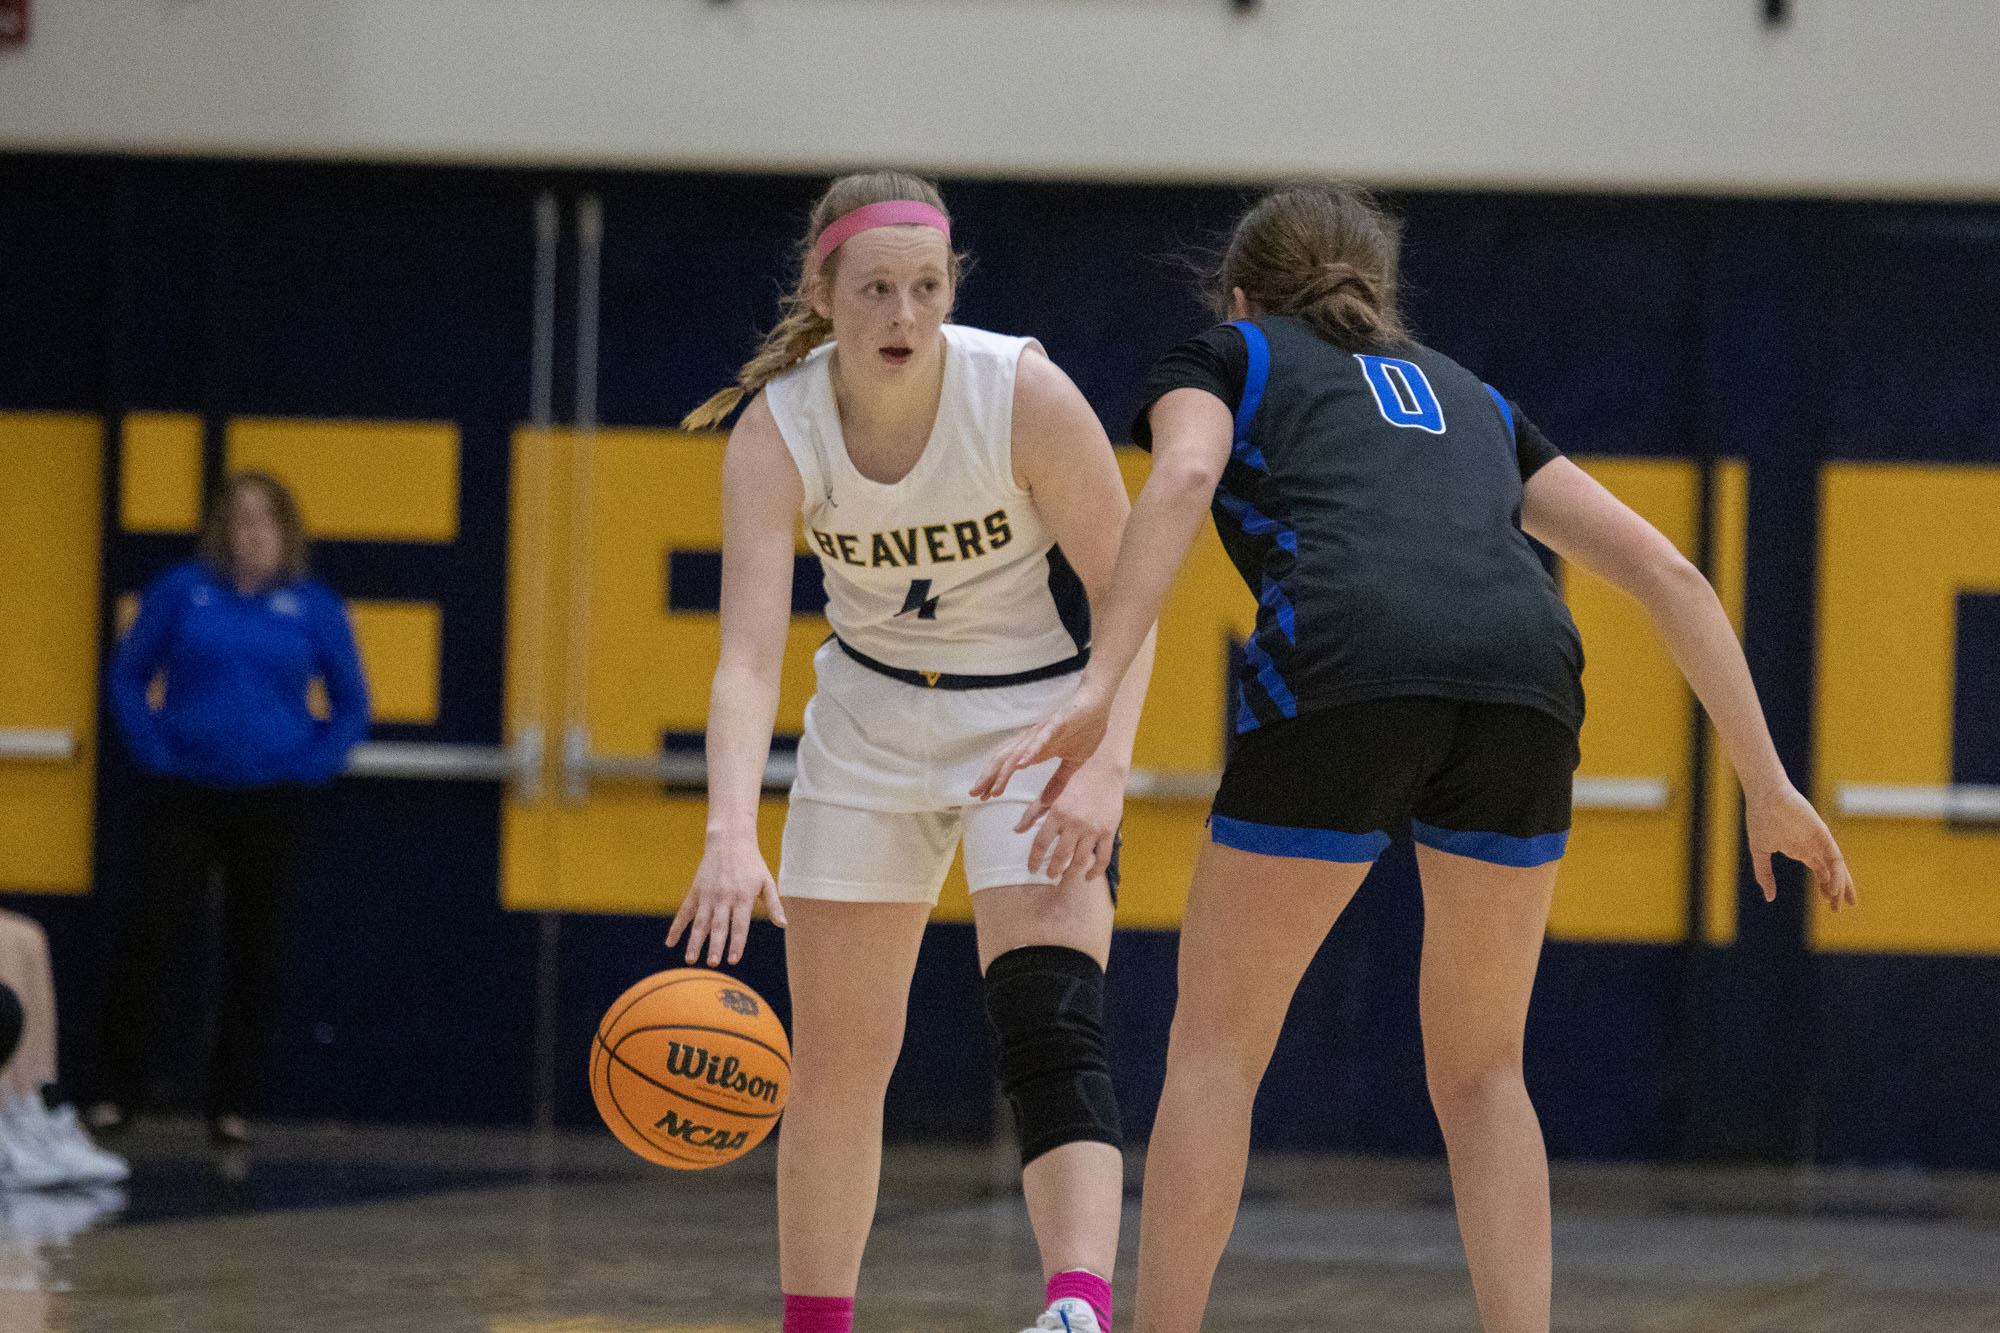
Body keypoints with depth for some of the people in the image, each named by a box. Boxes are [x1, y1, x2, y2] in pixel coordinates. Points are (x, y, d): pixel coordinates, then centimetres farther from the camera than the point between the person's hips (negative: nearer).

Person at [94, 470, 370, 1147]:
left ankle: (234, 1103, 14)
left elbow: (350, 705, 8)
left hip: (272, 804, 1)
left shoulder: (315, 607, 2)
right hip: (185, 795, -1)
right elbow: (129, 674, 6)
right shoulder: (182, 590, 1)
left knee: (253, 955, 5)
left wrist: (311, 764, -5)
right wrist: (152, 750, -4)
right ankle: (116, 1091, 0)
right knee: (149, 937, -8)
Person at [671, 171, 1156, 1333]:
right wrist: (732, 836, -45)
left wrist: (1106, 768, -30)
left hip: (1041, 711, -3)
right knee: (837, 1059, 4)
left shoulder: (1026, 396, -25)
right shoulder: (777, 430, -20)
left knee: (1050, 1021, -23)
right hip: (874, 714, 3)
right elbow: (750, 656, -29)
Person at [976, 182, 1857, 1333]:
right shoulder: (1468, 397, 37)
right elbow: (1665, 569, 29)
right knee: (1481, 1073, 19)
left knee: (1216, 1048, 11)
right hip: (1527, 677, 4)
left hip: (1344, 668, -4)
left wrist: (1098, 690, -10)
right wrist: (1768, 786, 30)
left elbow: (1184, 476, 1)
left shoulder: (1224, 359, 26)